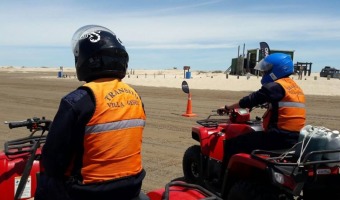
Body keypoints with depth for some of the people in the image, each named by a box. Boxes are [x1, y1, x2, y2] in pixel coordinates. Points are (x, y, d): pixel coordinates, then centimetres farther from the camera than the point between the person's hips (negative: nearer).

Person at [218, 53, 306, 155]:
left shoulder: (276, 86, -12)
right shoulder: (295, 86, 16)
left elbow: (251, 99, -12)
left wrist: (227, 107, -3)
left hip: (280, 137, -10)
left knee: (237, 143, -4)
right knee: (252, 136, 28)